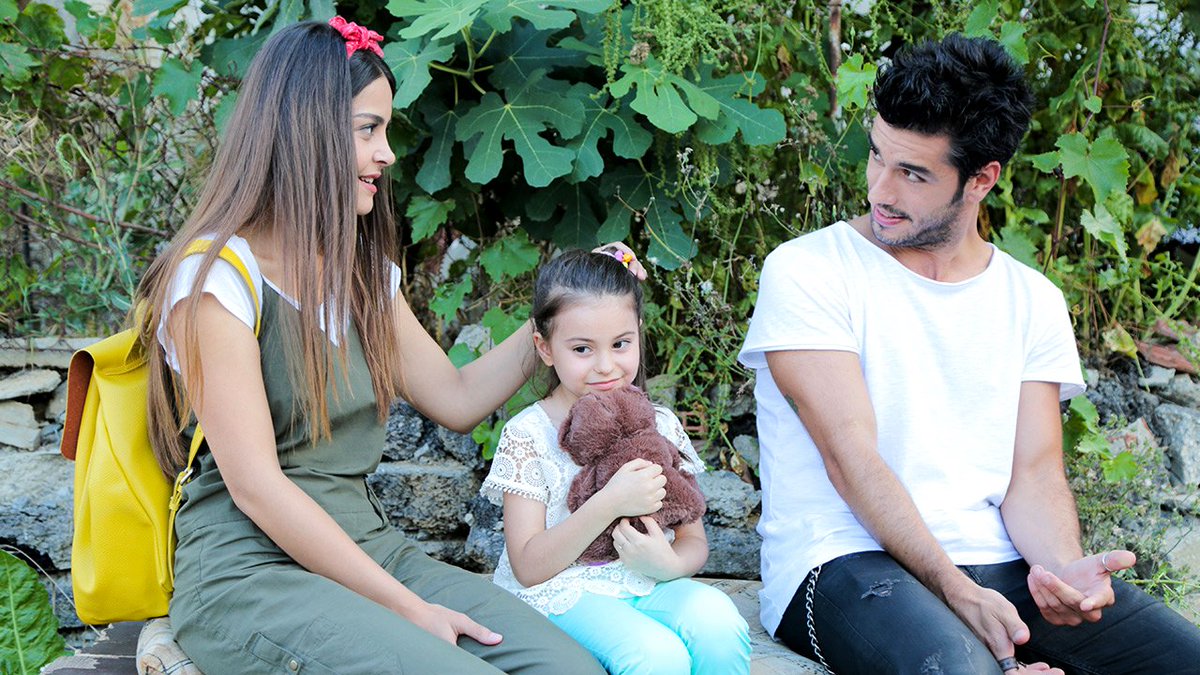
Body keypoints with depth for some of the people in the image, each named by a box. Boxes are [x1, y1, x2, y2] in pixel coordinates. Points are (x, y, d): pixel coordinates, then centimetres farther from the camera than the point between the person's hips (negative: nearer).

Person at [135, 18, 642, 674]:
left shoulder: (364, 273, 16)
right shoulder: (216, 277, -9)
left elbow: (457, 398, 22)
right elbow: (256, 487, -14)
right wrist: (406, 607, -15)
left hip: (368, 550, 7)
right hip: (250, 573, -7)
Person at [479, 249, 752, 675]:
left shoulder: (660, 426, 8)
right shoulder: (527, 435, -4)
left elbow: (694, 540, 10)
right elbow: (528, 568, -10)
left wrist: (669, 563, -16)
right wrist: (609, 504, -22)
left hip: (648, 587, 4)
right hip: (563, 593, -4)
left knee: (718, 622, -29)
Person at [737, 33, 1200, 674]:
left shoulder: (1032, 300, 13)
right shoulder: (805, 272, -3)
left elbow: (1033, 471, 6)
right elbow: (852, 458, -12)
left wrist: (1061, 568, -18)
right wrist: (959, 593, -23)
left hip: (998, 562, 5)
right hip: (848, 559, -4)